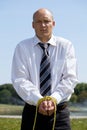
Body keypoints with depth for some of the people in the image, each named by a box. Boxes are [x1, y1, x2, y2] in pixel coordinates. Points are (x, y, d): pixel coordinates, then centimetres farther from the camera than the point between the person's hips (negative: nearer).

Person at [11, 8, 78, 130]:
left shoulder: (66, 46, 3)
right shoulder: (22, 47, 2)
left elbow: (70, 78, -3)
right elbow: (20, 80, -6)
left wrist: (54, 99, -18)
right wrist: (39, 100, -20)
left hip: (60, 112, 0)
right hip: (32, 112, 0)